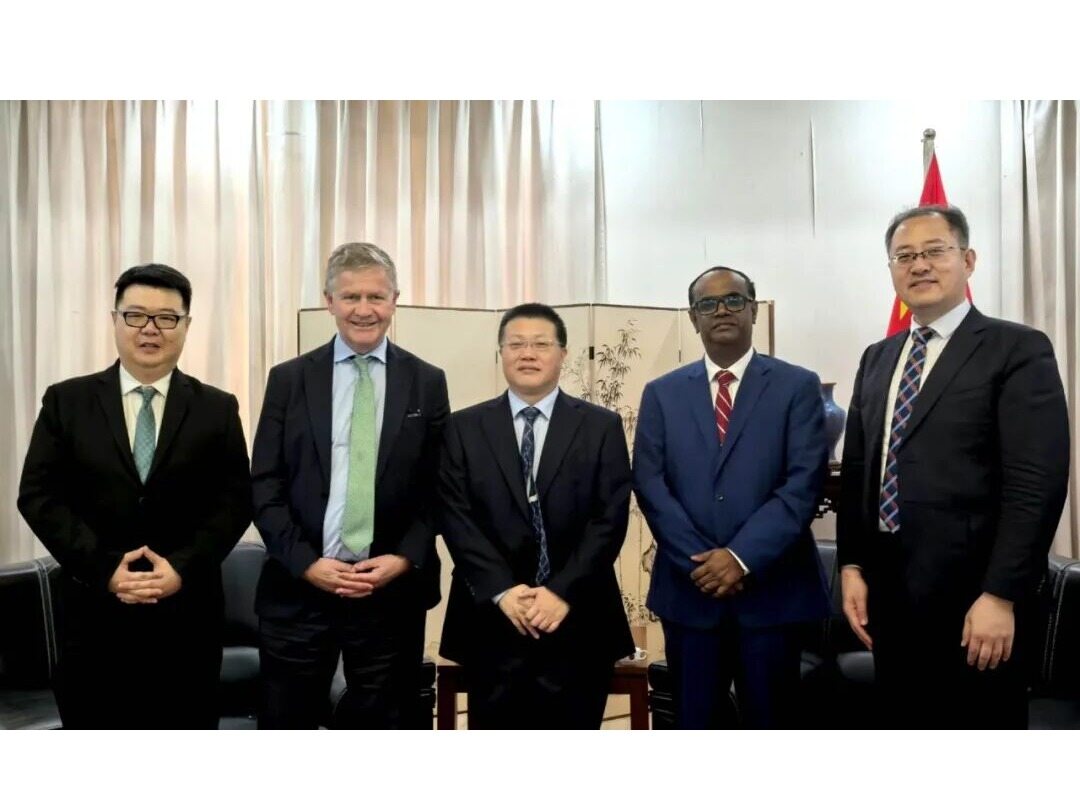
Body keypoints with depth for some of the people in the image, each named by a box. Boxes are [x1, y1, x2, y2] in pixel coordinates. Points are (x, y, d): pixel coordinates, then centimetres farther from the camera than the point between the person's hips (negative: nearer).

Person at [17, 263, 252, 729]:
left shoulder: (217, 409, 4)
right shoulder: (66, 401, 3)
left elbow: (235, 501, 0)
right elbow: (38, 495, -2)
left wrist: (184, 567, -14)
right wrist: (103, 568, -12)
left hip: (188, 611, 0)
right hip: (93, 609, 0)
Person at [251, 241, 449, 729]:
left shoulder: (426, 383, 5)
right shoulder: (289, 379, 4)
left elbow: (438, 489, 4)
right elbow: (265, 487, 1)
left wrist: (404, 559, -9)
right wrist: (305, 563, -9)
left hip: (392, 592, 0)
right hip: (298, 589, 0)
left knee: (381, 729, 12)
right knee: (285, 728, 9)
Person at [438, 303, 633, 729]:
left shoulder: (601, 426, 4)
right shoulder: (464, 427, 6)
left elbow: (610, 518, -3)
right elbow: (456, 517, -2)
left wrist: (563, 592, -13)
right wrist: (502, 591, -12)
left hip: (577, 619, 0)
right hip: (491, 618, 1)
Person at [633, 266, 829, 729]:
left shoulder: (798, 386, 2)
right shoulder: (662, 393, 9)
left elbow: (804, 483, -8)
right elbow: (649, 484, 0)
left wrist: (743, 557, -17)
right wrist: (700, 562, -11)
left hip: (772, 589, -1)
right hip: (688, 589, 2)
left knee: (770, 725, 10)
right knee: (696, 725, 11)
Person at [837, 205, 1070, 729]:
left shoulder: (1018, 350, -5)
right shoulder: (877, 359, 14)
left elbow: (1037, 483, -13)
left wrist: (1000, 595, -17)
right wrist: (851, 566, 5)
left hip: (971, 596, -5)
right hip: (889, 593, 6)